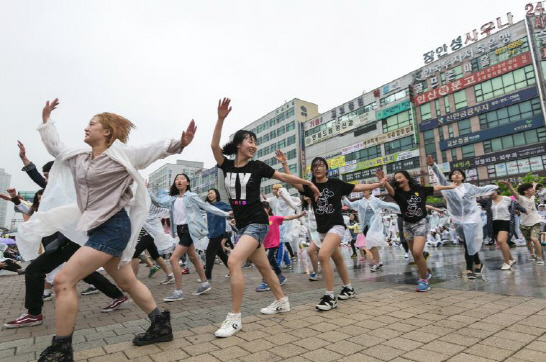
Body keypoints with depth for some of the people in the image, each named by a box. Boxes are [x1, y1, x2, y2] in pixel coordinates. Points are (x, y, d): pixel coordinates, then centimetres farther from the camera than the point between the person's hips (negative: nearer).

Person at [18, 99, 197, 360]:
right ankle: (161, 326, 23)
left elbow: (156, 150, -11)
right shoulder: (79, 157, 15)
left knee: (63, 281, -9)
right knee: (127, 282, 12)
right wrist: (46, 120, 33)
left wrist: (180, 143, -26)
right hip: (97, 229, 9)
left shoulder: (119, 155, -7)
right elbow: (55, 148, 31)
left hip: (113, 228, -9)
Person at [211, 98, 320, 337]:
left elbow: (284, 177, 5)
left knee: (233, 261, -22)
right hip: (242, 224, 5)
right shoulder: (227, 165, 4)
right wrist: (221, 118, -25)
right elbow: (214, 145, -13)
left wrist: (309, 183, 11)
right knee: (262, 266, 16)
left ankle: (234, 318, -12)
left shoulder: (257, 166, -4)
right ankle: (282, 302, 36)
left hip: (257, 222, -5)